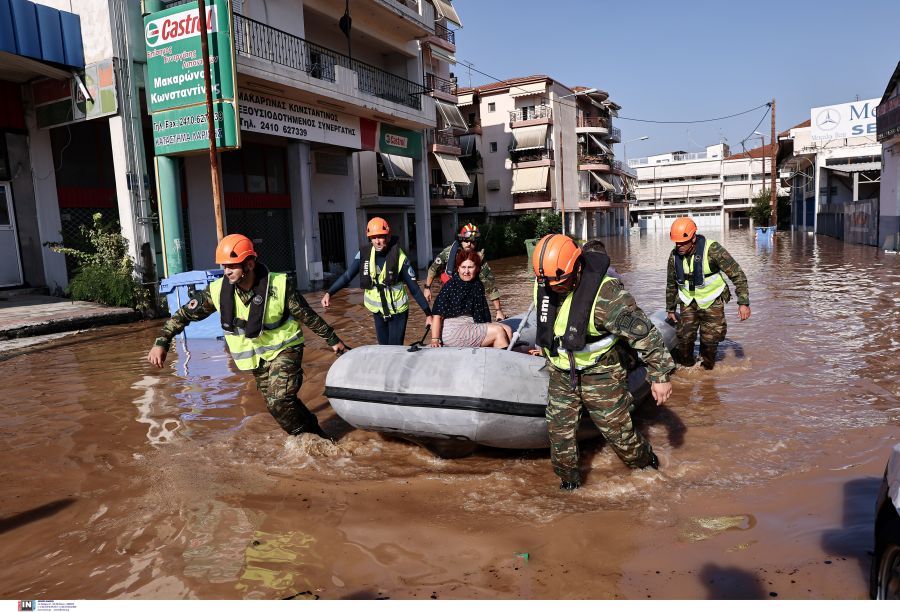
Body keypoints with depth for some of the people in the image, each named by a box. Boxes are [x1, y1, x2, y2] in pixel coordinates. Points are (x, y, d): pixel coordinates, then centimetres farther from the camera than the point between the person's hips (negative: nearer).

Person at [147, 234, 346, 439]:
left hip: (284, 349, -4)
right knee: (276, 405, 7)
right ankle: (314, 434, 26)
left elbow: (308, 316, -12)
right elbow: (185, 314, -3)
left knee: (280, 401, -19)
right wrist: (161, 342, -9)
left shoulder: (279, 285, -23)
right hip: (256, 356, 5)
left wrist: (333, 340, -5)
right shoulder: (218, 290, -15)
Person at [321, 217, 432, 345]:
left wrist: (428, 313, -16)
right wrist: (329, 293, -15)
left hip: (397, 311, -4)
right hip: (377, 310, 4)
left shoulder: (399, 257, -20)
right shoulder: (364, 254, -10)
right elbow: (347, 276, -4)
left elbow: (414, 288, -16)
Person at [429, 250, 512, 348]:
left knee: (507, 330, -7)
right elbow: (437, 314, -15)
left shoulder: (478, 285, 9)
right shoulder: (451, 286, -11)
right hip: (453, 330, -7)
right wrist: (435, 339, -22)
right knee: (498, 331, -15)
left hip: (471, 325, 8)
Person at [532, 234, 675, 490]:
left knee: (617, 428, 8)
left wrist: (660, 376, -18)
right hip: (561, 374, 5)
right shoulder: (542, 285, -10)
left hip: (600, 375, -5)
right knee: (559, 431, 7)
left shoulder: (605, 293, -30)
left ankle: (644, 460, 38)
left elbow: (645, 333, -23)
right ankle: (568, 481, 28)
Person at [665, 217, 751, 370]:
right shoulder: (674, 256, -9)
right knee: (684, 339, -3)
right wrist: (670, 309, 14)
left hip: (712, 302, -3)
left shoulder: (712, 250, -23)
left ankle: (707, 369, 23)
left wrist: (743, 303, -21)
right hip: (688, 303, 3)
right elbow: (671, 284, 8)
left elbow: (737, 274, -17)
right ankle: (686, 367, 20)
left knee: (709, 340, -1)